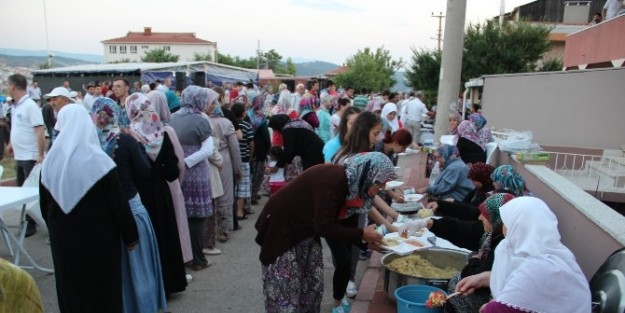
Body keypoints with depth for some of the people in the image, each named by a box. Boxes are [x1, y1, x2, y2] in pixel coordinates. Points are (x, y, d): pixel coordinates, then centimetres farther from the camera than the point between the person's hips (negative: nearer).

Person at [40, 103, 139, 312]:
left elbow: (44, 206, 5)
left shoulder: (50, 162, -7)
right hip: (99, 237, -4)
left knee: (71, 288, 20)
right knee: (104, 288, 13)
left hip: (63, 237, 4)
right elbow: (119, 203, -14)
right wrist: (130, 236, -2)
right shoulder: (99, 161, -19)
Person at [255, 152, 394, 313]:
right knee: (285, 289, -1)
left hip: (307, 233, 9)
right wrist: (362, 234, -23)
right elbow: (324, 227, -30)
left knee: (312, 285, 12)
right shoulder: (331, 179, -31)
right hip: (281, 229, -8)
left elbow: (345, 225, 5)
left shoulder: (353, 186, -4)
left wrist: (366, 242, -8)